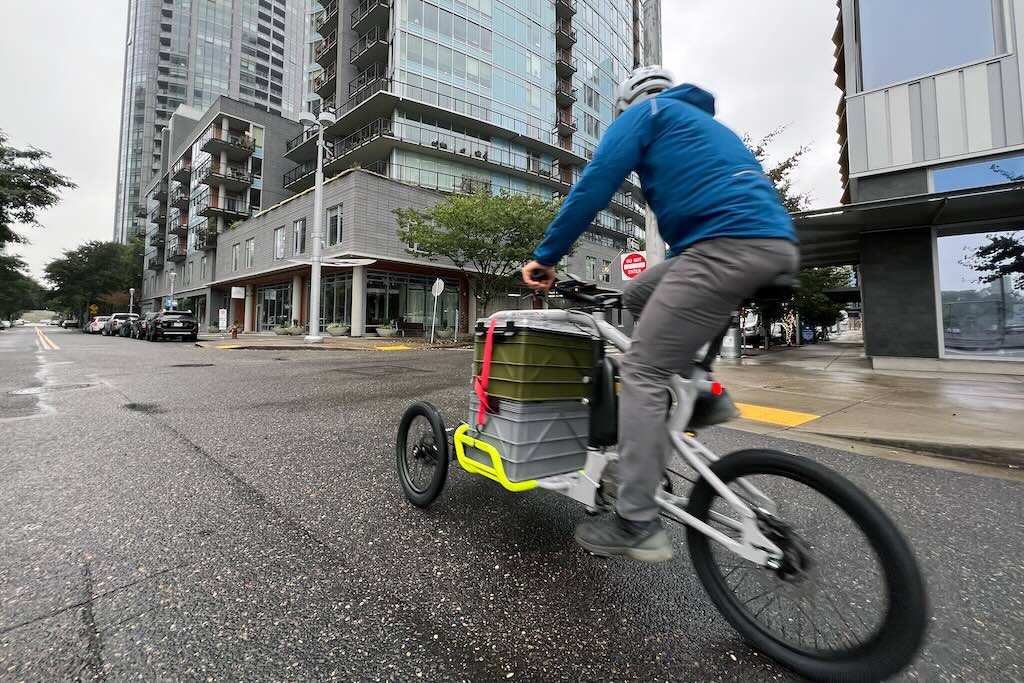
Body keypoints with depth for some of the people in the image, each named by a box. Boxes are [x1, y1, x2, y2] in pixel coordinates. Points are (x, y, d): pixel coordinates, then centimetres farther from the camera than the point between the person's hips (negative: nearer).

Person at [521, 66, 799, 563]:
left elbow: (593, 185, 0)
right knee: (640, 297, 23)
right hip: (775, 244, 9)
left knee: (641, 372, -9)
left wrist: (545, 256, 6)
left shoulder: (646, 111, 14)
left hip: (728, 245, -9)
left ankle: (636, 525, -6)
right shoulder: (708, 125, 38)